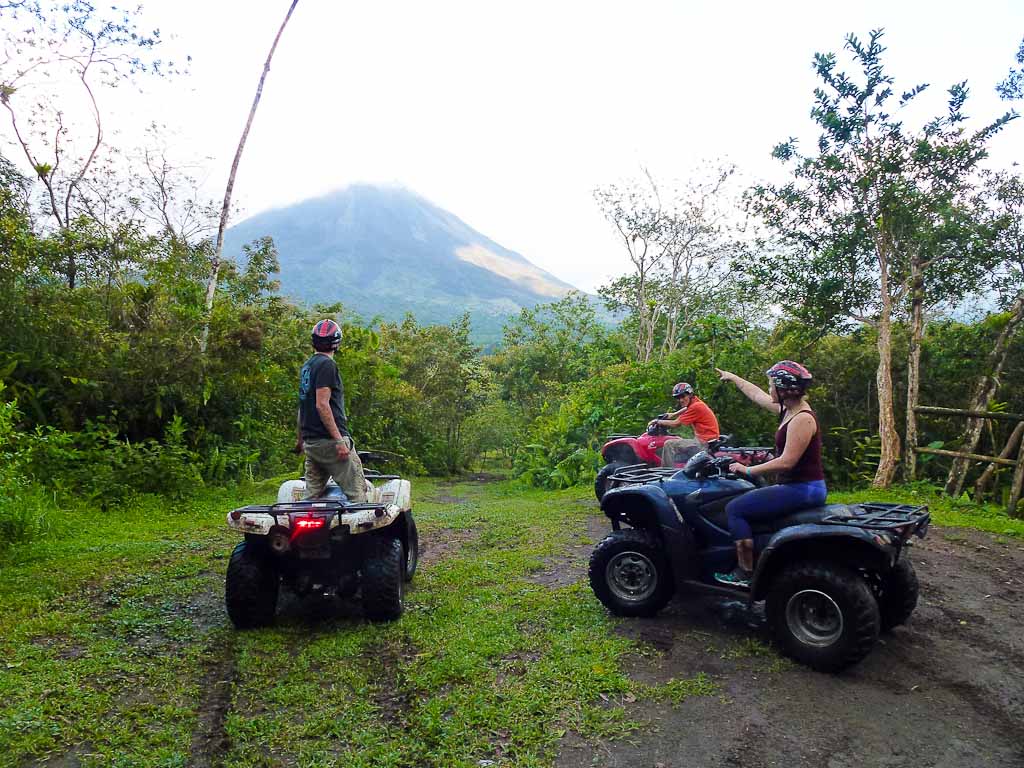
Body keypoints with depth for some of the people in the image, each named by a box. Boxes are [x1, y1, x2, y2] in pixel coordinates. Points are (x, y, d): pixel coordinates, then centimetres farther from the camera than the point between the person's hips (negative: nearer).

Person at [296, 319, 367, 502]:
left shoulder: (306, 366, 17)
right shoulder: (327, 364, -10)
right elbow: (322, 404, -18)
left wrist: (300, 439, 32)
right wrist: (339, 440, -19)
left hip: (310, 443, 9)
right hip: (329, 439, -9)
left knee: (312, 495, 10)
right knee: (357, 493, -7)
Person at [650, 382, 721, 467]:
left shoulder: (696, 406, -17)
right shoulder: (696, 402, 10)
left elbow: (676, 423, -14)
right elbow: (686, 409, 36)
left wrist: (658, 421, -4)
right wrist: (673, 414, 23)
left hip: (704, 444, -11)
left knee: (669, 444, -15)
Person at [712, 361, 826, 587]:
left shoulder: (802, 419, -21)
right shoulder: (788, 409, 8)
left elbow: (787, 461, -25)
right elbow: (757, 395, 24)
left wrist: (749, 470, -16)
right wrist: (733, 378, 34)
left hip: (803, 490, -11)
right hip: (797, 486, 11)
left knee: (735, 509, -11)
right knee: (747, 498, 25)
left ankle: (745, 573, -6)